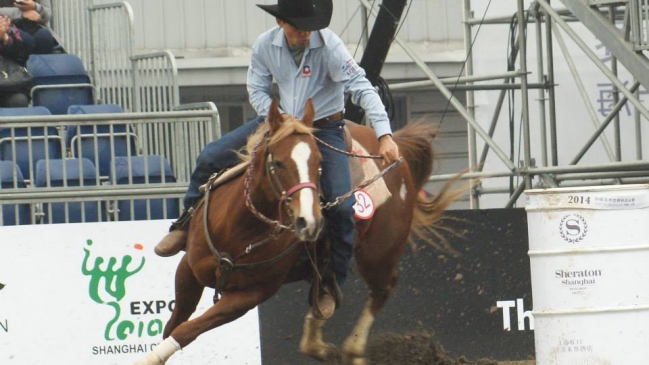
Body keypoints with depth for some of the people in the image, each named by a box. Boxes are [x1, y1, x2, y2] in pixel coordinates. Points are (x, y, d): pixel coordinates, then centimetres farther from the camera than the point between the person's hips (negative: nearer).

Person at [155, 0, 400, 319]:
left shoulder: (329, 45, -23)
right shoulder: (265, 45, -10)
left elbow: (361, 87, -28)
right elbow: (257, 90, 1)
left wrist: (384, 135, -37)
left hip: (325, 128, -4)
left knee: (341, 206, -19)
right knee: (211, 157, -7)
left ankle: (332, 283, -1)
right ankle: (188, 225, 15)